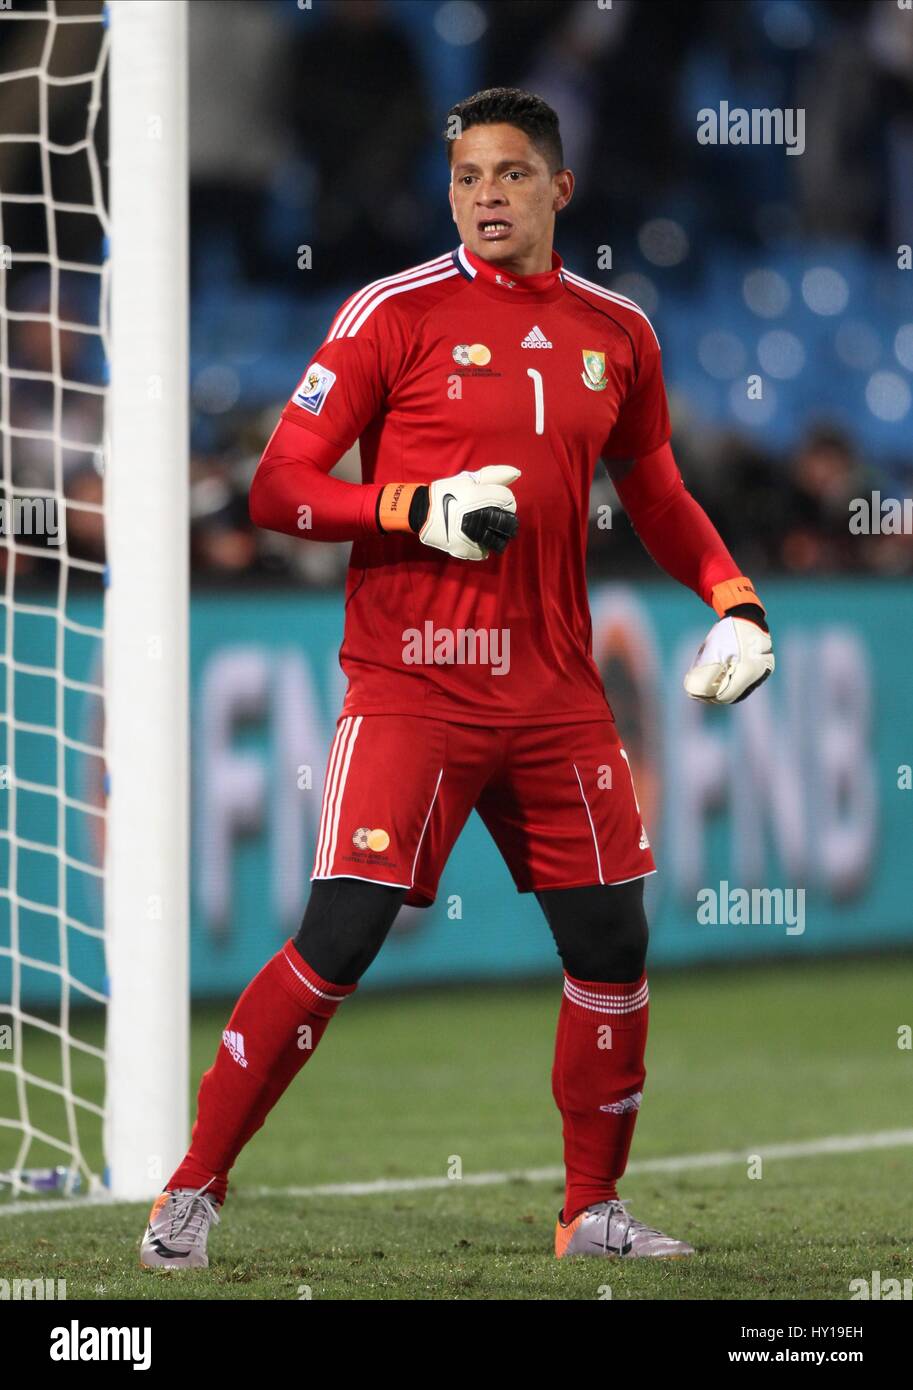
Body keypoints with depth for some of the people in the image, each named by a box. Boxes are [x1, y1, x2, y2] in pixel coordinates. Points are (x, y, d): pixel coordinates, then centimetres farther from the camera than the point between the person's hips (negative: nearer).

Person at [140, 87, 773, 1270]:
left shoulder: (616, 333, 10)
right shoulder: (398, 315, -5)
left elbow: (656, 495, 24)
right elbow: (278, 489, -6)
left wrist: (733, 601, 9)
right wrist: (423, 512, -19)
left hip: (556, 690, 5)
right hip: (412, 684, -5)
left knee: (611, 948, 5)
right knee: (339, 941, -12)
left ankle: (593, 1211, 21)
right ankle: (193, 1190, -2)